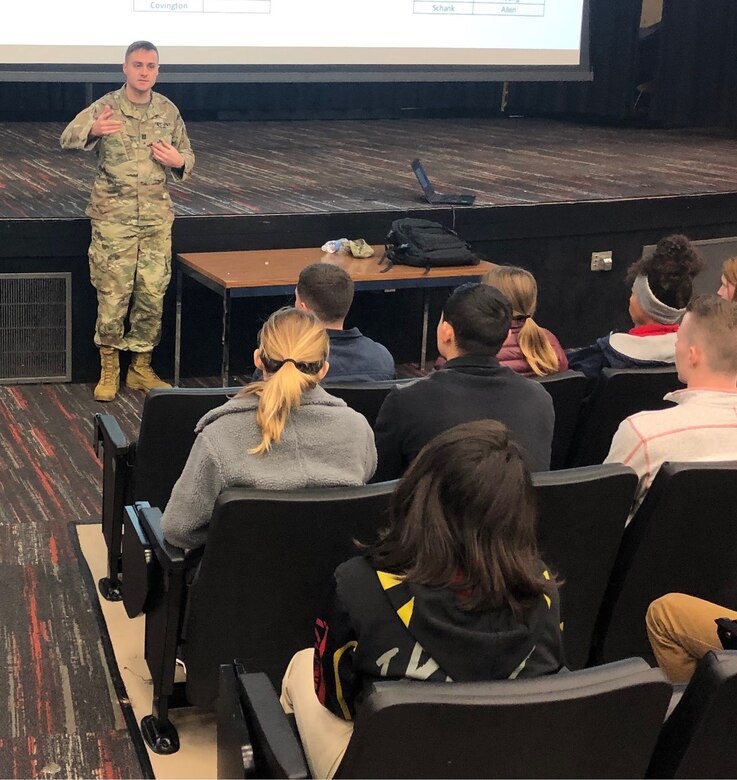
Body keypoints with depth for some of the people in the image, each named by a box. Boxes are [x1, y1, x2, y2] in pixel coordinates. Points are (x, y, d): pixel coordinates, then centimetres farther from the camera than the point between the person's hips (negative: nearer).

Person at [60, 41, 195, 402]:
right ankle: (109, 369, 13)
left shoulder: (168, 111, 6)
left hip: (156, 216, 3)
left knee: (152, 294, 6)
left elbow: (187, 155, 16)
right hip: (113, 216, -3)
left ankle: (141, 368, 19)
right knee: (112, 294, -1)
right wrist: (92, 130, -42)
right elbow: (68, 137, -20)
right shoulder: (105, 107, -5)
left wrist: (179, 162, -9)